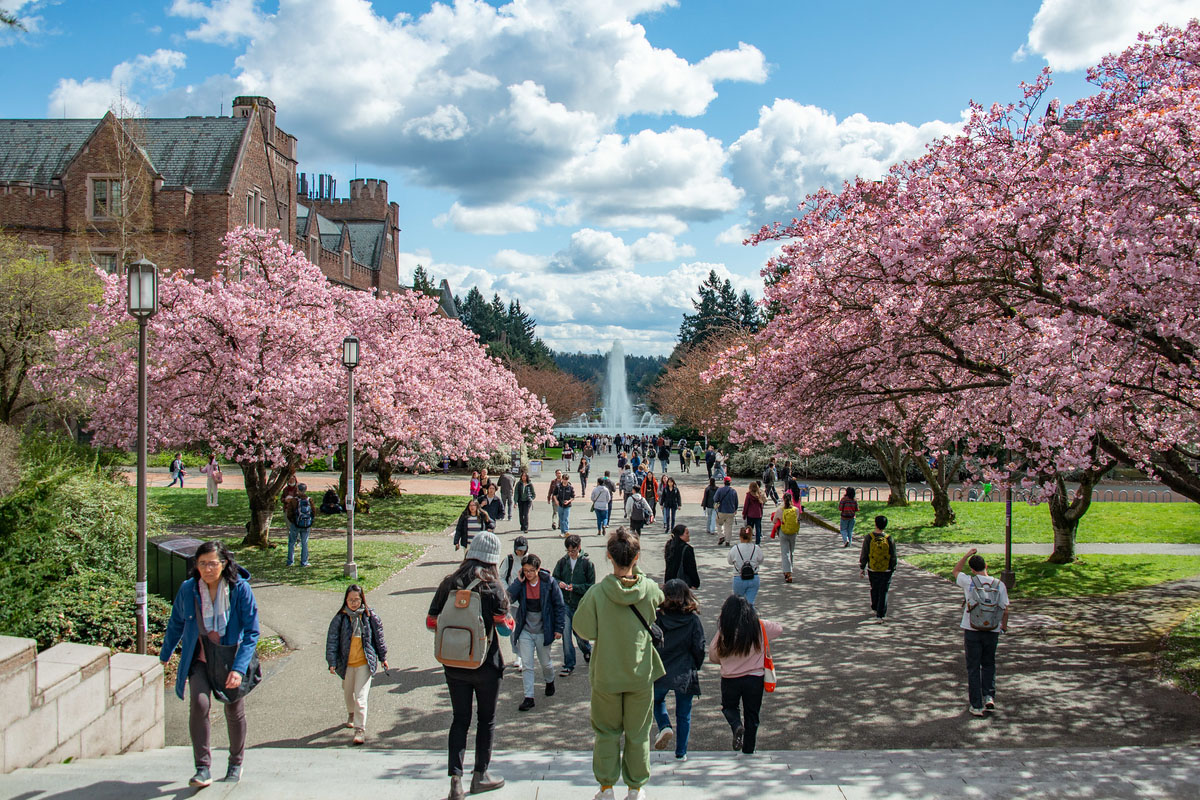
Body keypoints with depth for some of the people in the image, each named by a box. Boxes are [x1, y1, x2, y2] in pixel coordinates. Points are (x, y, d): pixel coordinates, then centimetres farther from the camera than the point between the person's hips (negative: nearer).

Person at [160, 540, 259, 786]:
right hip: (199, 660, 1)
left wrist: (239, 668, -22)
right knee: (199, 703, -21)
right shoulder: (188, 589, -10)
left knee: (234, 711, 9)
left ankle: (236, 763, 34)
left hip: (231, 660, -1)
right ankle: (203, 768, -12)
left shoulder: (240, 589, -17)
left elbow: (252, 632, -13)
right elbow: (176, 624, 8)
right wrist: (164, 656, 18)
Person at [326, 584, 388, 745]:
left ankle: (360, 729, -6)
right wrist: (332, 662, -5)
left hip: (365, 662, -3)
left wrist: (383, 657, 12)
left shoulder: (370, 617, -4)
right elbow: (332, 640, 0)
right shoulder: (340, 618, -3)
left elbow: (378, 637, 7)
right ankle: (352, 714, 51)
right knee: (348, 692, 22)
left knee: (360, 696, -11)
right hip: (346, 663, 3)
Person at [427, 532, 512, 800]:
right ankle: (480, 775, 24)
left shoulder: (448, 583, -3)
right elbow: (504, 627, -11)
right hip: (486, 666, -3)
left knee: (460, 719, 11)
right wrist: (509, 619, 9)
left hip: (454, 664, 3)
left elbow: (431, 622, 1)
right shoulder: (492, 586, -12)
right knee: (486, 719, 14)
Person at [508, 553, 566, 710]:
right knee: (526, 665, -3)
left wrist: (559, 628, -7)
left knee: (546, 663, 16)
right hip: (525, 631, 1)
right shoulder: (521, 583, -5)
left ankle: (550, 682, 46)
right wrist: (518, 581, -22)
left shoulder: (549, 582, -11)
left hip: (543, 631, -1)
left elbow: (560, 606, -5)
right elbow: (509, 598, -19)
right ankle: (528, 697, 4)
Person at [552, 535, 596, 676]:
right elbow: (554, 578, 11)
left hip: (580, 604, -2)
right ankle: (569, 665, 6)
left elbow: (591, 585, -5)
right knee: (565, 633, -4)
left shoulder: (587, 563, -6)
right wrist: (559, 583, -11)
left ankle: (587, 650, 43)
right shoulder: (562, 561, 2)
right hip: (565, 603, 2)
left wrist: (575, 587, -18)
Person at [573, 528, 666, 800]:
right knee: (638, 733, 15)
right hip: (641, 674, 1)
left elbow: (584, 630, -12)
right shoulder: (649, 589, -13)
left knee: (606, 732, 16)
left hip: (606, 674, -1)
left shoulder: (597, 592, -19)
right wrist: (635, 572, 10)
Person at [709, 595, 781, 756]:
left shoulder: (723, 631, -14)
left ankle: (737, 726, -5)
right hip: (755, 678, 1)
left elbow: (713, 656, -3)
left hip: (730, 680, -1)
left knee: (729, 706, 23)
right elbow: (779, 628, 12)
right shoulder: (761, 627, -9)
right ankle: (748, 750, 20)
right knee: (752, 715, 16)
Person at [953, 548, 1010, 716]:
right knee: (989, 664, 20)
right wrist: (1004, 626, 19)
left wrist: (966, 555, 15)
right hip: (992, 631, 2)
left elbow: (956, 571, 13)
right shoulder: (999, 585, -3)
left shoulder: (969, 582, -8)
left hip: (972, 630, -2)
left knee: (973, 667, 6)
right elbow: (1005, 609, 2)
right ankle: (989, 696, 5)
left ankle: (976, 705, 8)